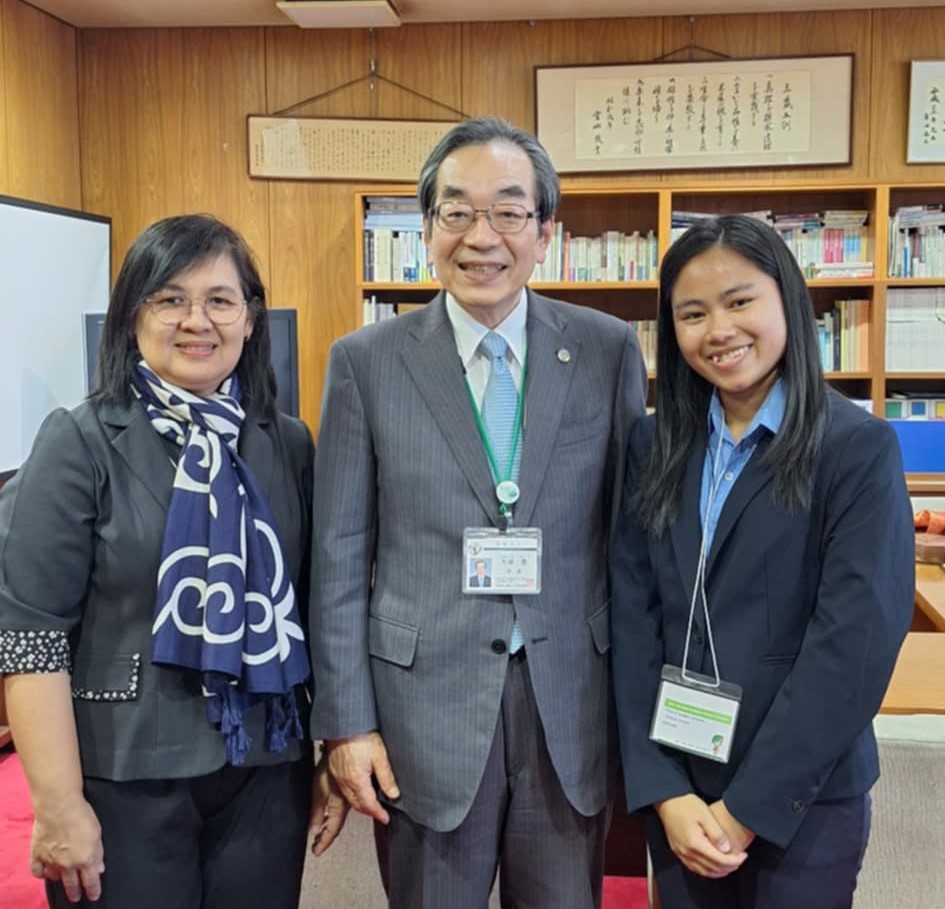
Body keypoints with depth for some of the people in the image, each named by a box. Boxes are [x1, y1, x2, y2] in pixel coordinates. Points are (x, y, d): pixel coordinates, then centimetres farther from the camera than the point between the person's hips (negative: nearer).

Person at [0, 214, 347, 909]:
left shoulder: (289, 445, 3)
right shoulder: (80, 444, -8)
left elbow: (315, 612, 8)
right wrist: (59, 805, -13)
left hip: (268, 774, 4)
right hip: (124, 780, -3)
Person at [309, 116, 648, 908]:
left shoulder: (609, 351, -1)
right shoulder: (366, 361, -3)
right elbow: (339, 557, -2)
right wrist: (345, 722, -3)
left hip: (571, 705, 1)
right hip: (425, 700, -1)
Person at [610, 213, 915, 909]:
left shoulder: (858, 447, -10)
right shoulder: (655, 446, 2)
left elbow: (855, 642, -16)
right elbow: (633, 616, -2)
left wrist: (748, 807, -15)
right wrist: (665, 791, -10)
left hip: (804, 797, -3)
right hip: (674, 784, 4)